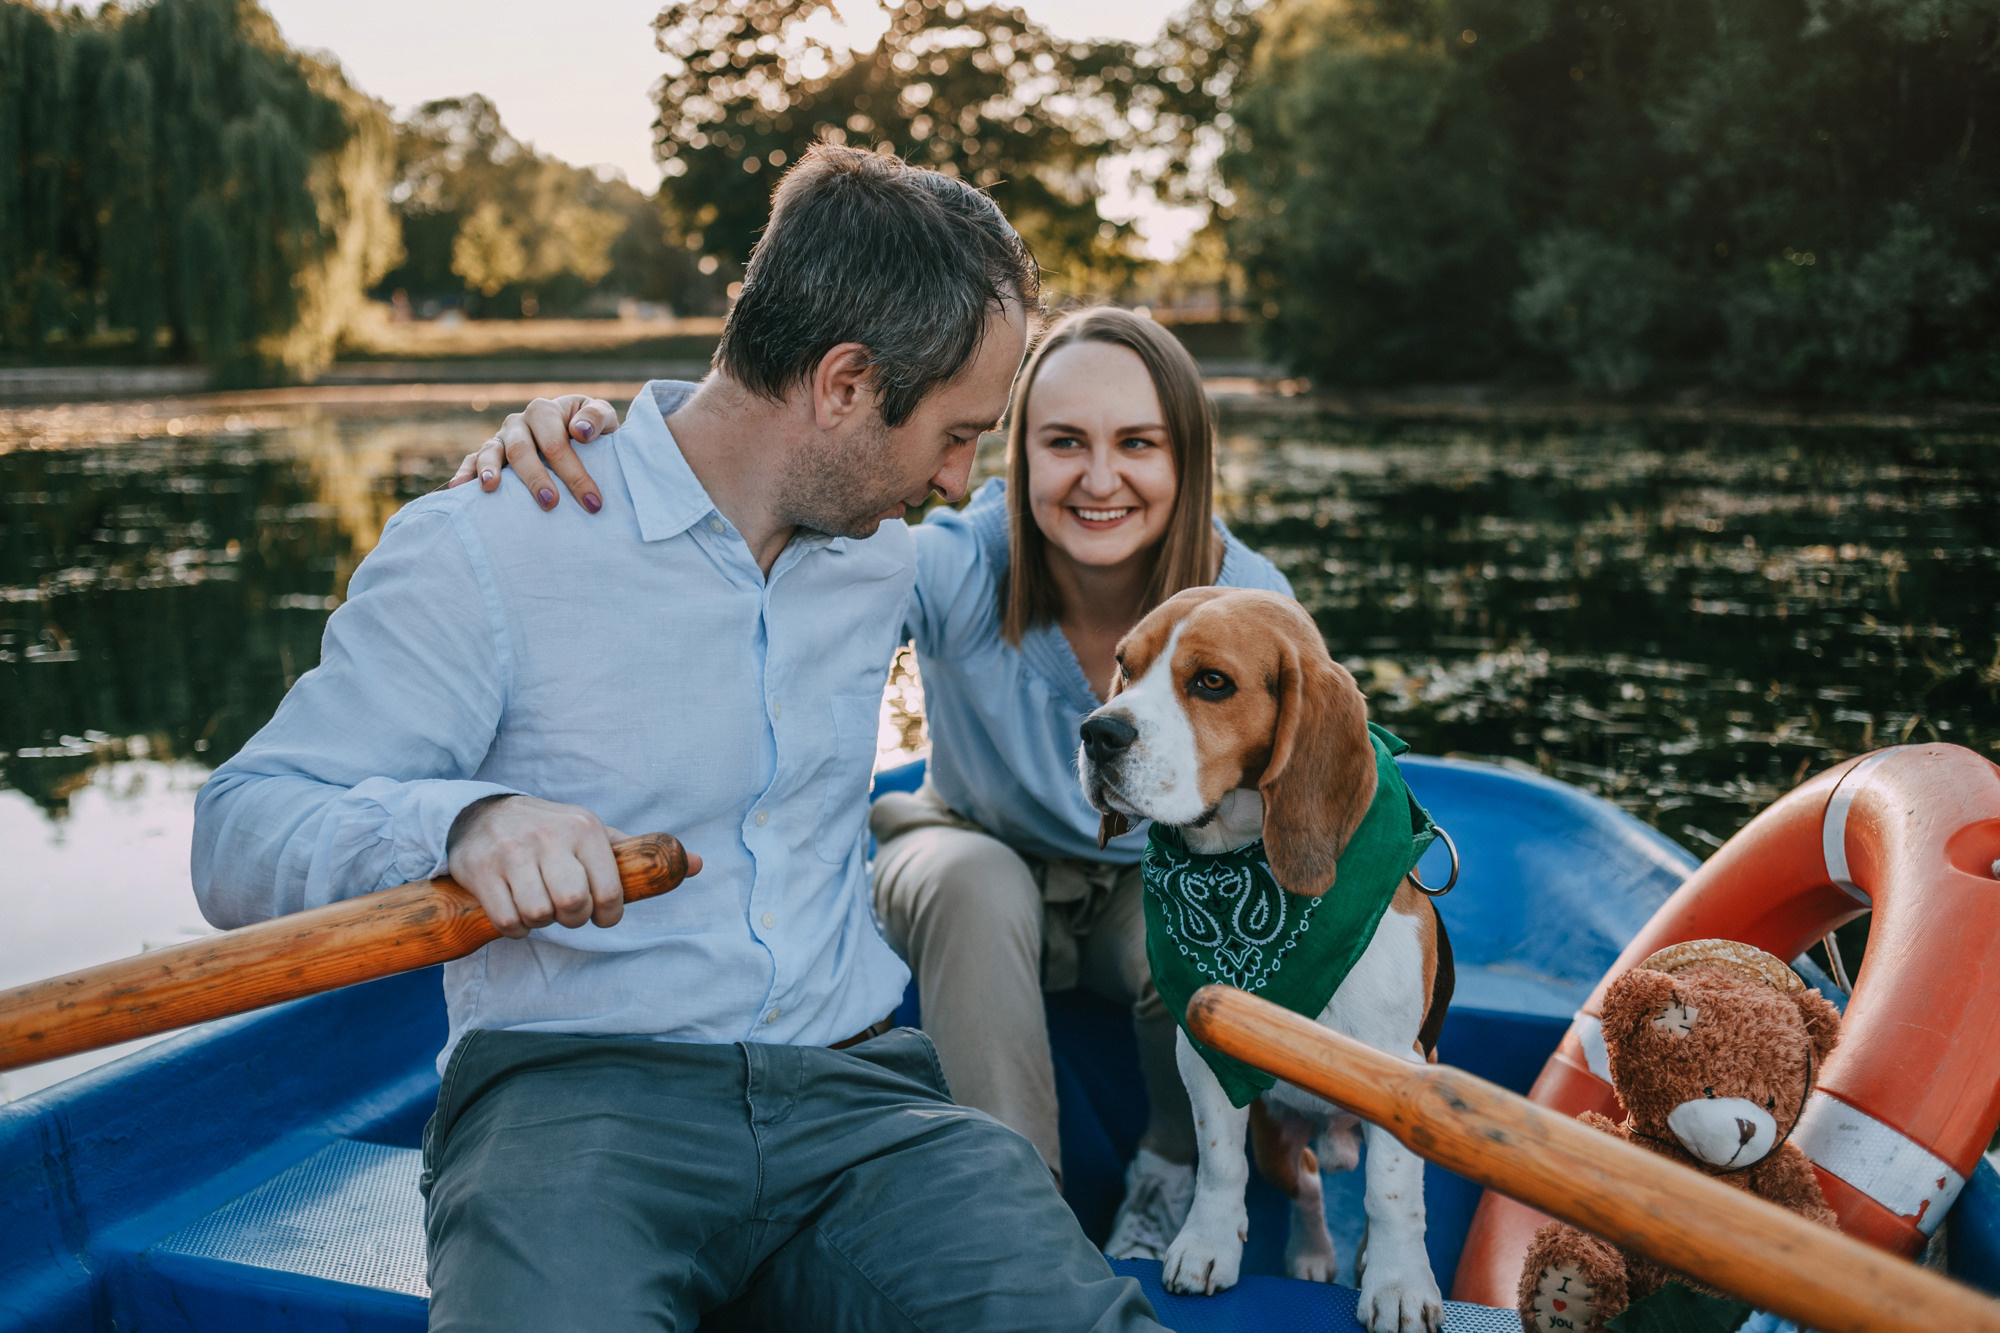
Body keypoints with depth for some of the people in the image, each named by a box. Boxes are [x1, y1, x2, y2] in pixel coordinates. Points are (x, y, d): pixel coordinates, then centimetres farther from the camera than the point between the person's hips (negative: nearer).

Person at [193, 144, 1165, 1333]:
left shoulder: (886, 560, 16)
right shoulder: (483, 550, -4)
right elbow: (239, 839, -8)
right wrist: (461, 822, -25)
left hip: (855, 1085, 4)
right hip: (573, 1095, -3)